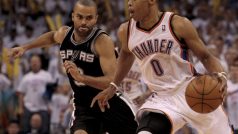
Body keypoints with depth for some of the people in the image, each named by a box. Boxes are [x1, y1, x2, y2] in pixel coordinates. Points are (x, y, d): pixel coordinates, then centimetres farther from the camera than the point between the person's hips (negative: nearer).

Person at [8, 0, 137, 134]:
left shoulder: (102, 41, -22)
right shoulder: (64, 34, -3)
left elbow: (113, 81, -31)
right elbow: (52, 36, 26)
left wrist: (81, 77, -42)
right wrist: (25, 47, 28)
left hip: (111, 104, -4)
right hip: (83, 106, 4)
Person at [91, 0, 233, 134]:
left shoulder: (178, 25, -14)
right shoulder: (126, 31, -2)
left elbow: (206, 57, -6)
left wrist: (220, 75, -25)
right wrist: (113, 86, 24)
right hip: (161, 100, 2)